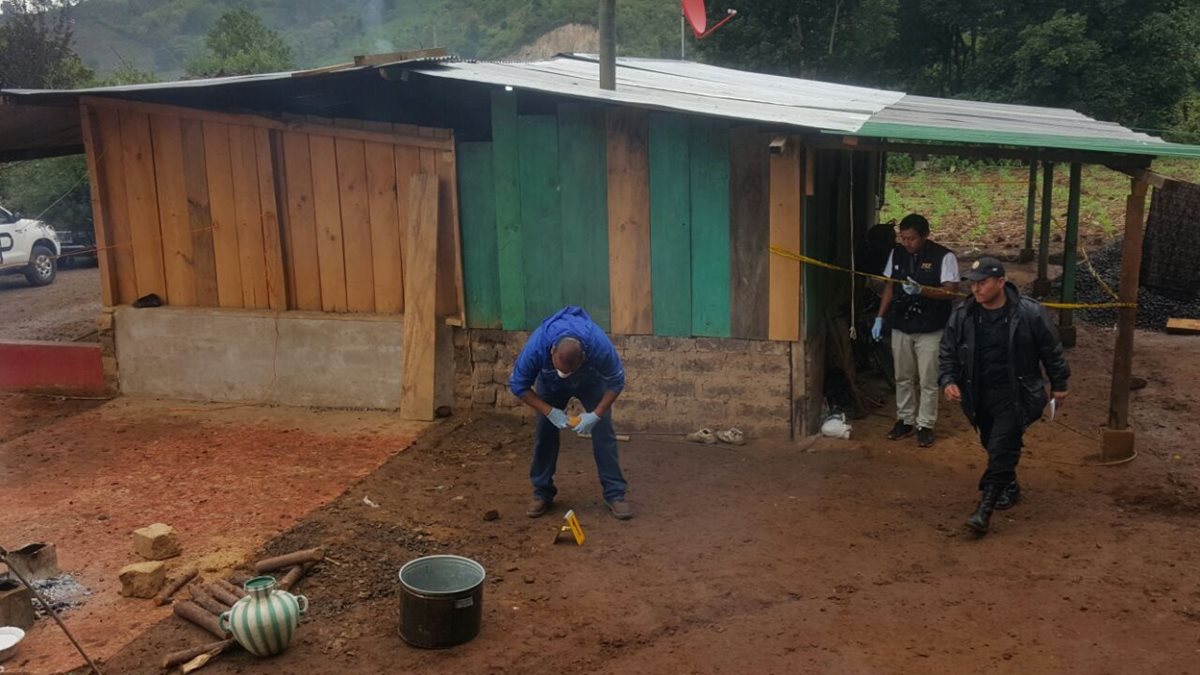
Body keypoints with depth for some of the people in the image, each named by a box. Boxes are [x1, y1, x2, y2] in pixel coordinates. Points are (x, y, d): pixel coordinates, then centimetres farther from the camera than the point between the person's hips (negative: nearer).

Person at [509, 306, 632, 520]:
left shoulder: (599, 344, -42)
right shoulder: (536, 347, -40)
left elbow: (616, 382, -25)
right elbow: (518, 385, -24)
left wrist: (596, 415, -31)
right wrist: (550, 411, -30)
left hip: (591, 381, -1)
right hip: (551, 385, 1)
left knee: (603, 432, -11)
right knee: (545, 432, -4)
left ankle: (615, 494, -3)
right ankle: (542, 494, 10)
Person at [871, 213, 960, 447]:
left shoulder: (944, 257, -12)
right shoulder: (897, 253, 4)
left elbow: (951, 292, -16)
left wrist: (921, 290, -31)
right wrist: (880, 317, 8)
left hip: (930, 330, -5)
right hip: (901, 327, 5)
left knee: (927, 381, 2)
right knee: (903, 378, 13)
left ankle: (925, 425, 13)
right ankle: (905, 420, 25)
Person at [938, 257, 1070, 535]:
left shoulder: (1029, 313, -13)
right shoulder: (962, 316, -5)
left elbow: (1051, 350, -1)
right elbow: (948, 353, 5)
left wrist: (1058, 384, 7)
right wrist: (948, 380, -11)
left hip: (1015, 395, -4)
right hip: (980, 395, 4)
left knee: (1001, 450, -13)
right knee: (993, 447, 18)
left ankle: (984, 509, -10)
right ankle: (1010, 488, 42)